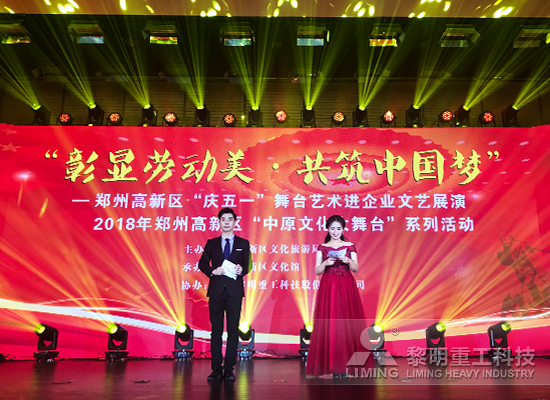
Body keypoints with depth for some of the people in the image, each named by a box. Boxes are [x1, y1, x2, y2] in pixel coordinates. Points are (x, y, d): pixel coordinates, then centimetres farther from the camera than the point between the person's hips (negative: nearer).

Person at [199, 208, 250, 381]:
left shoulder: (243, 243, 10)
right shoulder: (211, 243, 12)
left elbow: (247, 265, 5)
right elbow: (202, 263, 7)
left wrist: (241, 270, -17)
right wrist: (213, 271, -12)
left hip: (234, 291, 0)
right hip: (216, 290, 1)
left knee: (233, 330, 1)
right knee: (216, 330, 4)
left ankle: (229, 369, 9)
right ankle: (216, 369, 11)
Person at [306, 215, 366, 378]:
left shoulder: (350, 246, 8)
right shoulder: (322, 248, 7)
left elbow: (356, 269, 5)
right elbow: (317, 271, 4)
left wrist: (348, 261, -14)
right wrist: (326, 263, -14)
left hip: (346, 287, 0)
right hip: (328, 287, 0)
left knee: (347, 322, -3)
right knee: (329, 323, -3)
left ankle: (345, 363, 4)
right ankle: (332, 364, 4)